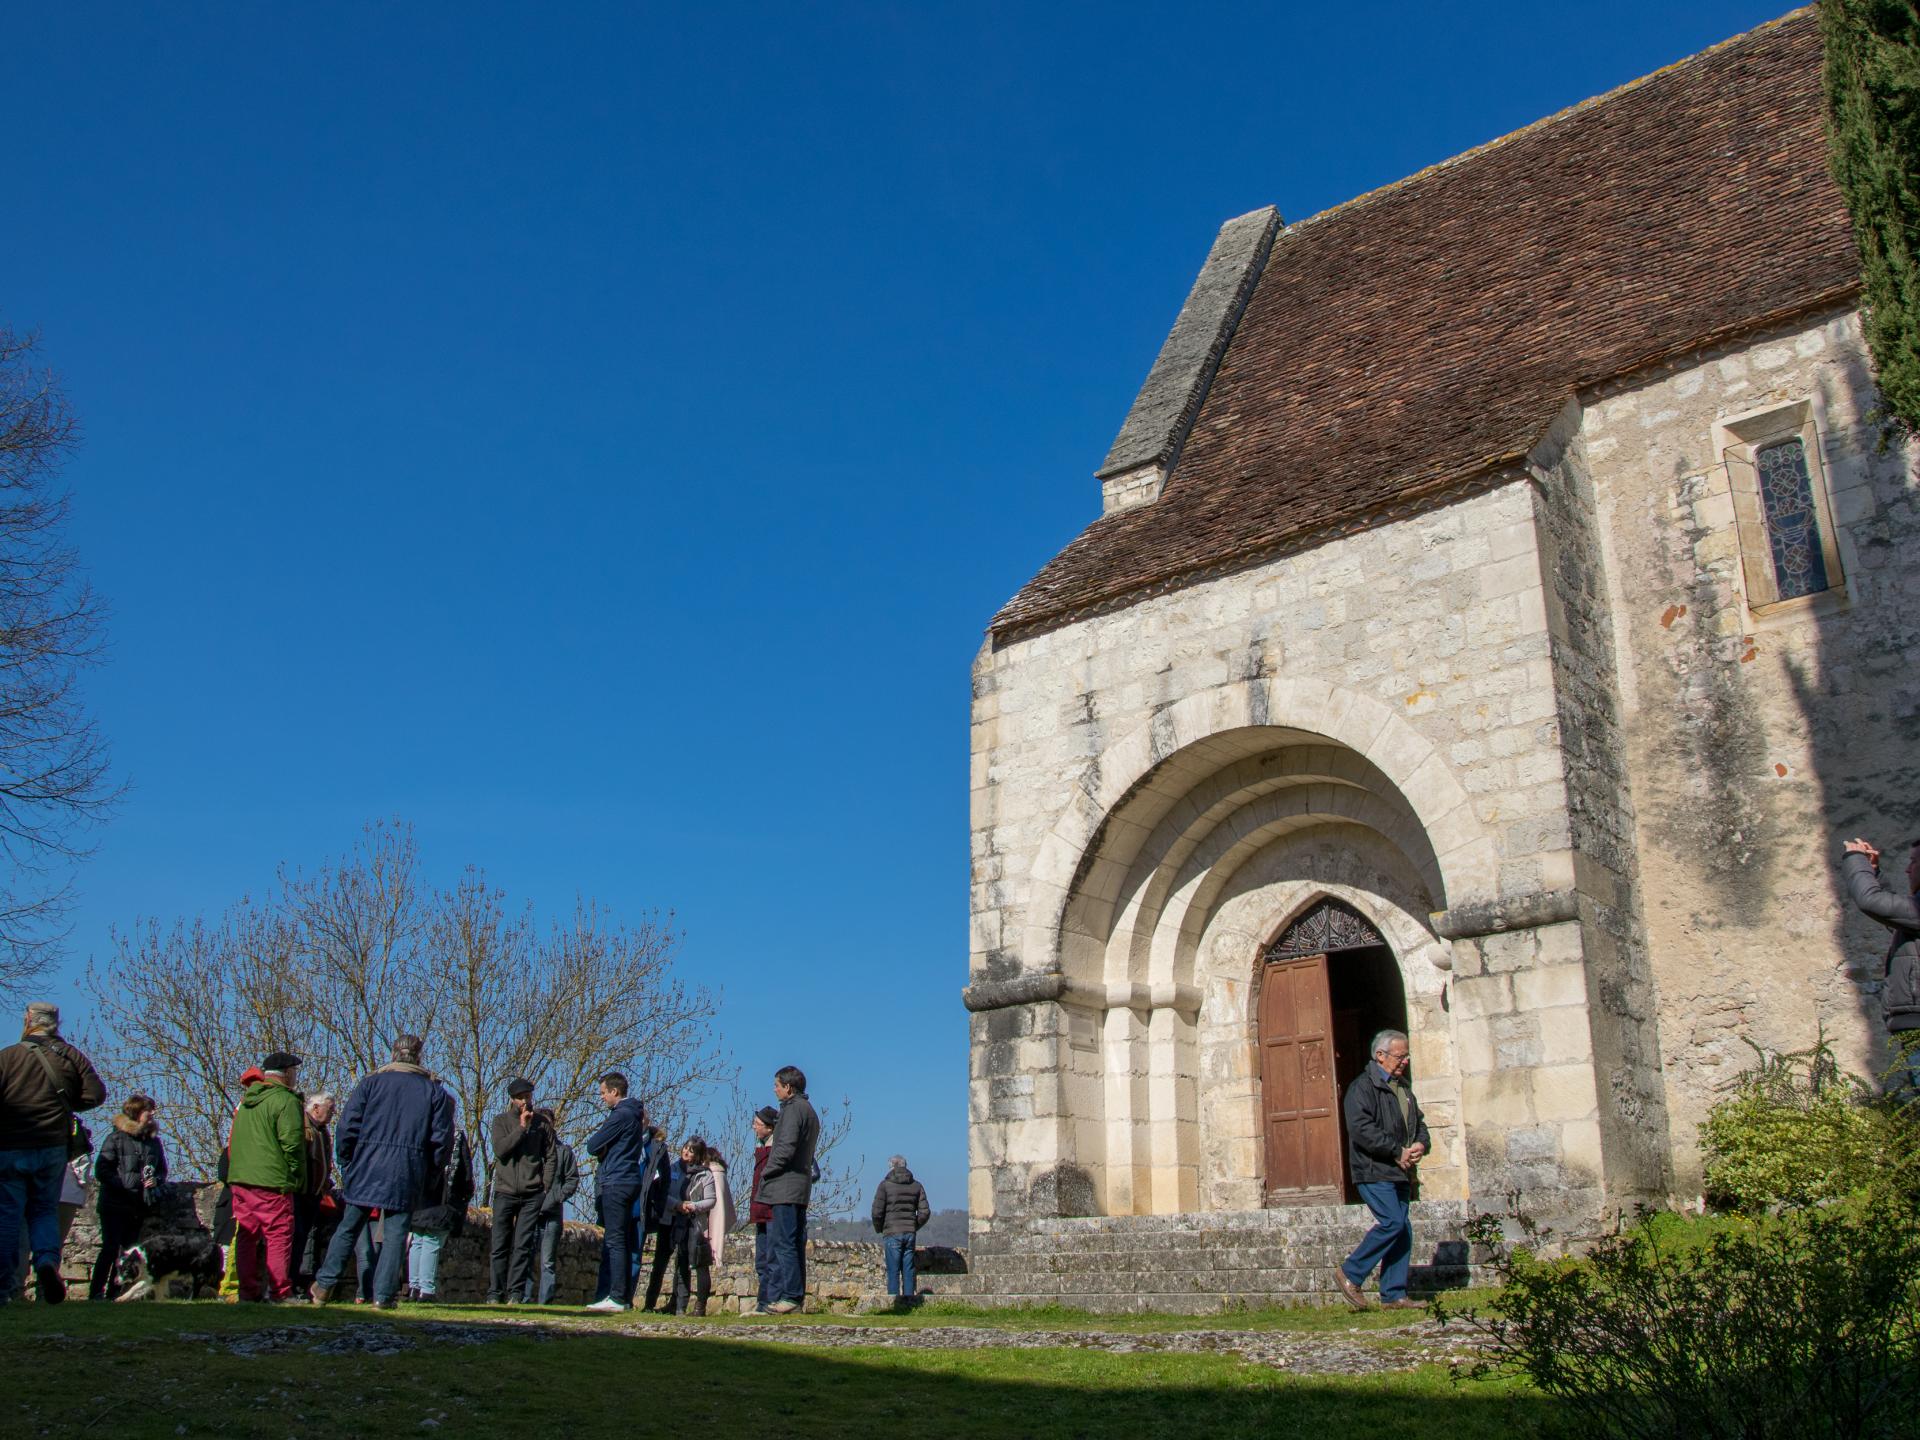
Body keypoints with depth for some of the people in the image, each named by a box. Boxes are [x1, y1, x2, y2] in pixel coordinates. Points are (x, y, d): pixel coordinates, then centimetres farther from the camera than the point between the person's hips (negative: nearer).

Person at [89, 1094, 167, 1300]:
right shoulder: (116, 1137, -6)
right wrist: (123, 1185, -21)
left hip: (140, 1206, 6)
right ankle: (95, 1292, -7)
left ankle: (113, 1292, 15)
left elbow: (162, 1170, 18)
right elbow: (101, 1170, -11)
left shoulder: (154, 1140, 11)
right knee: (111, 1248, -11)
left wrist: (156, 1180, -4)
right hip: (114, 1204, -6)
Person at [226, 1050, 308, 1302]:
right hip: (272, 1181, -8)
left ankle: (248, 1290, 12)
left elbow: (232, 1143, 23)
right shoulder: (285, 1100, -9)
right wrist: (298, 1177, -5)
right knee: (279, 1235, -4)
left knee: (246, 1235, 10)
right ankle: (280, 1292, -6)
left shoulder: (246, 1100, 17)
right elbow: (291, 1143, -14)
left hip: (240, 1178, 8)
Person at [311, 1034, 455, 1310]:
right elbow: (442, 1138, 3)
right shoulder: (435, 1090, 6)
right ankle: (384, 1295, -1)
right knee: (396, 1233, 3)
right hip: (407, 1175, 0)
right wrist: (430, 1178, 10)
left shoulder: (371, 1082, 4)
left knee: (348, 1228, 12)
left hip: (366, 1169, 1)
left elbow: (348, 1125, -1)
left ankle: (324, 1286, 12)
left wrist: (346, 1163, 9)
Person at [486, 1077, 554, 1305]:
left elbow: (550, 1157, 8)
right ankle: (495, 1293, 7)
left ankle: (516, 1293, -1)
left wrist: (546, 1188, -1)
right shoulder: (501, 1120, 7)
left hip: (532, 1195, 0)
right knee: (500, 1245, 1)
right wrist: (521, 1128, -13)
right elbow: (499, 1149, -8)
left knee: (523, 1246, -3)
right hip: (505, 1192, 0)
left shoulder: (542, 1123, 9)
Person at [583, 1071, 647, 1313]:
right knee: (624, 1243, 10)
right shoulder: (635, 1114, 18)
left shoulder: (620, 1115, -13)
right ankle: (625, 1297, 12)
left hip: (615, 1183, -10)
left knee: (615, 1242, -9)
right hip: (630, 1182, 10)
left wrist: (595, 1137, 9)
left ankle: (617, 1297, -11)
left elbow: (593, 1147, -11)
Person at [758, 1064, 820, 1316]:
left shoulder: (793, 1109, -10)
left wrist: (766, 1171, -6)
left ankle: (791, 1296, -9)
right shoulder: (809, 1111, 21)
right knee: (794, 1243, 9)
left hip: (786, 1186, -10)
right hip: (801, 1186, 10)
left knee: (783, 1242, -8)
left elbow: (786, 1148, -20)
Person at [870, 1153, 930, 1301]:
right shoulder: (917, 1186, 9)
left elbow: (877, 1211, -7)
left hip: (892, 1233, -3)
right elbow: (925, 1212, 5)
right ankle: (908, 1296, 4)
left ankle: (893, 1299, -6)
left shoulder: (885, 1185, -3)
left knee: (893, 1269, -1)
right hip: (910, 1233, 3)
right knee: (908, 1268, 7)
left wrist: (878, 1229, 9)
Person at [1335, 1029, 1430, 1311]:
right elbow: (1361, 1129, -21)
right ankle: (1350, 1275, -2)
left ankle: (1393, 1295, 12)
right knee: (1393, 1222, -16)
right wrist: (1397, 1151, -19)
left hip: (1399, 1172, 9)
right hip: (1374, 1171, -9)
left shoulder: (1403, 1087, 18)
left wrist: (1420, 1145, 1)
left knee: (1402, 1230, 6)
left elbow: (1418, 1123, 24)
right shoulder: (1363, 1086, -10)